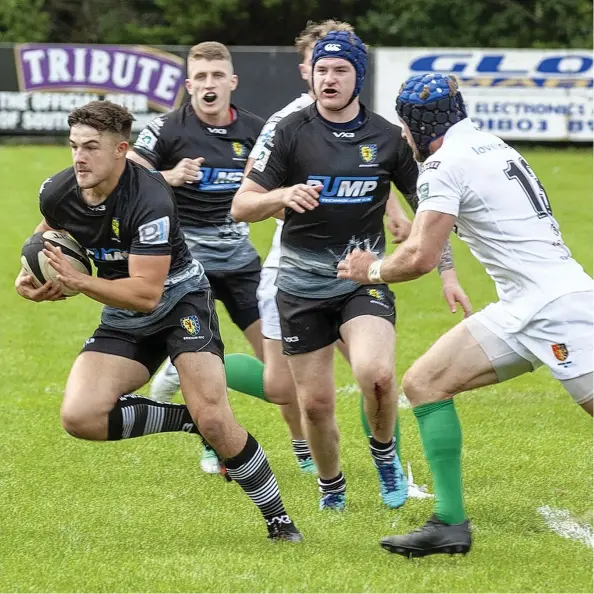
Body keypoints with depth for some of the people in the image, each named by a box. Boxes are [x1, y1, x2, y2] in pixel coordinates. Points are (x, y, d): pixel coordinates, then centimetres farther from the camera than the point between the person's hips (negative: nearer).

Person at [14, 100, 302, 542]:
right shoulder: (57, 193, -10)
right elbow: (50, 229, 18)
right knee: (79, 417, -17)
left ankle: (279, 520, -2)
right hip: (123, 320, 6)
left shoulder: (149, 199, -29)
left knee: (213, 419, -21)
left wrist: (77, 281, -35)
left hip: (180, 298, -6)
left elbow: (146, 293, -30)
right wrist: (30, 276, 1)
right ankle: (186, 419, 0)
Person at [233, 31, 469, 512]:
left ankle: (384, 452, 4)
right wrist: (282, 195, -25)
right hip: (303, 285, 0)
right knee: (315, 402, 3)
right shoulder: (291, 133, -3)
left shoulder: (386, 137, 1)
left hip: (365, 278, 0)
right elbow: (241, 206, -5)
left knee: (376, 373, -26)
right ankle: (331, 486, 32)